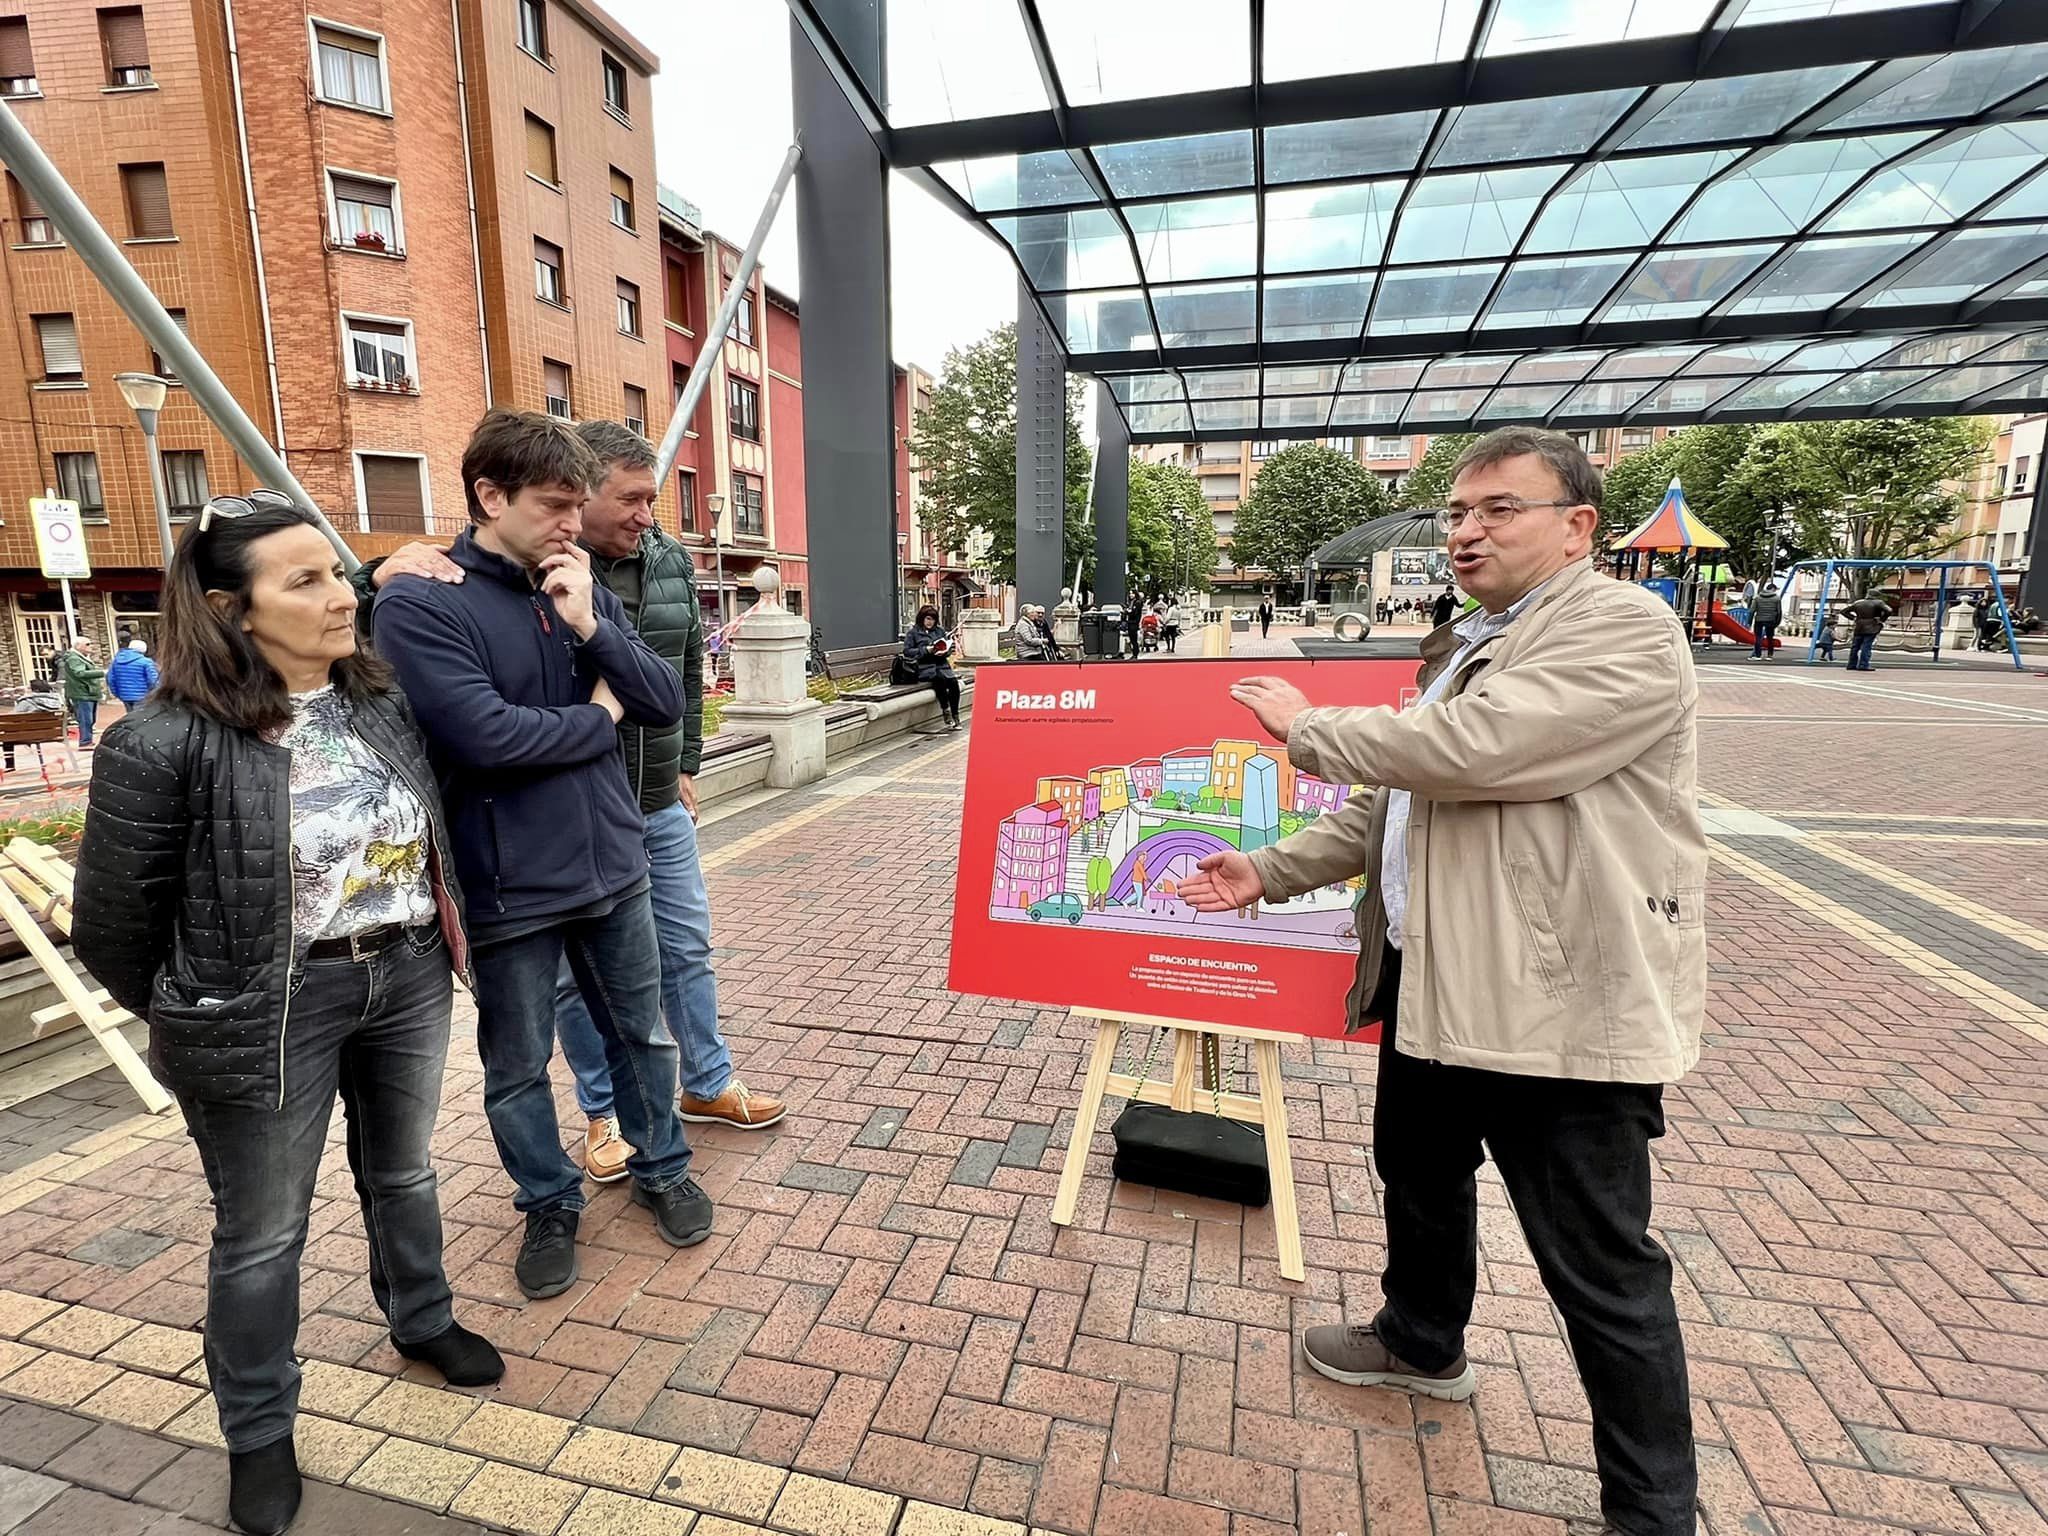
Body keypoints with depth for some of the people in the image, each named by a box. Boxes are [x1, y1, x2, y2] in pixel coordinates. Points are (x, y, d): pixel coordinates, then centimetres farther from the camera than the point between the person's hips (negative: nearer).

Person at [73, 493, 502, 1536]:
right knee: (262, 1232, 14)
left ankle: (420, 1321, 49)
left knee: (403, 1172, 24)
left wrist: (424, 946, 13)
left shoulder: (382, 701, -2)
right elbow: (113, 925, -8)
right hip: (269, 1012, -4)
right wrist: (194, 1018, 4)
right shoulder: (164, 745, -18)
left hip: (408, 979, 5)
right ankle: (257, 1434, 38)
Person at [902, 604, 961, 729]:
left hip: (941, 665, 4)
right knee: (940, 679, -34)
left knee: (953, 682, -26)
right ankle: (946, 713, -24)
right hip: (924, 667, -4)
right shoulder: (912, 632, 7)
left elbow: (949, 647, 20)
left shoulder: (939, 631, 20)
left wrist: (944, 651, -4)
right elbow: (907, 651, -1)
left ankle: (955, 717, -19)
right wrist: (925, 650, -12)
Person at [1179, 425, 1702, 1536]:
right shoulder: (1462, 649, 15)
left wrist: (1309, 729, -14)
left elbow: (1471, 748, -29)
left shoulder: (1624, 632, -15)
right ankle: (1422, 1342, 51)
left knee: (1600, 1269, 5)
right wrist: (1274, 870, 8)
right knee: (1416, 1169, 25)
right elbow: (1394, 800, 17)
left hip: (1559, 1003, -9)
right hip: (1431, 982, 9)